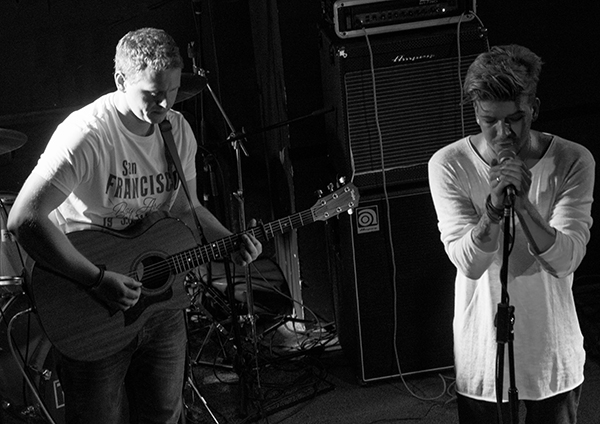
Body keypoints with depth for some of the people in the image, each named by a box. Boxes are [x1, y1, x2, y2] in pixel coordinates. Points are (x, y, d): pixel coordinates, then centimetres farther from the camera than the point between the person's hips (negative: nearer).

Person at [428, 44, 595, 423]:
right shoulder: (448, 165, -11)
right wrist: (493, 208, -35)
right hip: (482, 356, 0)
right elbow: (470, 263, -17)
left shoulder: (573, 162, -11)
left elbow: (565, 260, -17)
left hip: (554, 358, 1)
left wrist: (523, 204, -32)